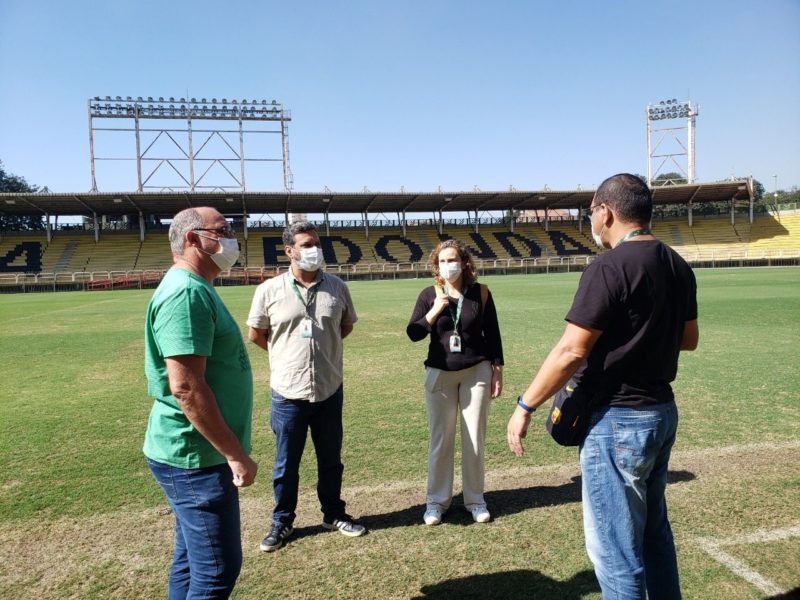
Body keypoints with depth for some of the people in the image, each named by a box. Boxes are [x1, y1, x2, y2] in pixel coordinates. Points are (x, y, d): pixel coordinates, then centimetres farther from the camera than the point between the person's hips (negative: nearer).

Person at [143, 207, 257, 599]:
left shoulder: (194, 288, 12)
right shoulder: (187, 293, -21)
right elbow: (186, 387, -28)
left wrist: (230, 451, 21)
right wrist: (236, 454, -21)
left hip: (193, 453, 10)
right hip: (196, 456, -10)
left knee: (192, 561, 21)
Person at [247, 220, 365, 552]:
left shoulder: (336, 287, -2)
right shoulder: (269, 290, -8)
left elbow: (347, 325, 14)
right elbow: (256, 334, 4)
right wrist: (286, 352, 9)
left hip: (330, 390, 2)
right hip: (288, 392, -2)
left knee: (331, 460, 17)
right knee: (286, 464, 13)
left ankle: (333, 514, 37)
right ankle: (282, 522, 33)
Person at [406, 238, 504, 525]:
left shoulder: (480, 293, -2)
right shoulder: (429, 294, -3)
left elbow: (492, 334, 3)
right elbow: (413, 333, -7)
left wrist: (497, 370, 1)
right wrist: (434, 311, -20)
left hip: (476, 372, 0)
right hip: (439, 374, 0)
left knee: (474, 438, 7)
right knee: (440, 439, 6)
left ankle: (475, 499, 23)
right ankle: (437, 500, 20)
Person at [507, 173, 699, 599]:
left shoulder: (610, 267, -19)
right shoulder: (678, 266, 6)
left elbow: (570, 352, -21)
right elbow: (688, 339, 16)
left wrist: (525, 406, -12)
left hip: (618, 420, -9)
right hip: (662, 412, 9)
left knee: (615, 547, 5)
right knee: (653, 531, 24)